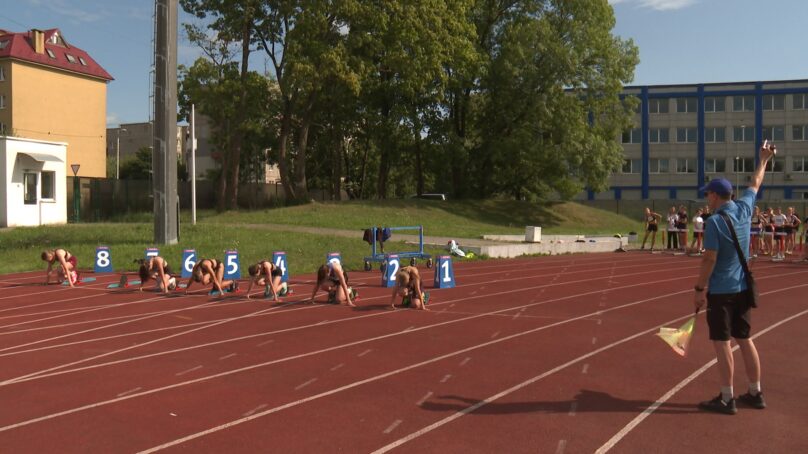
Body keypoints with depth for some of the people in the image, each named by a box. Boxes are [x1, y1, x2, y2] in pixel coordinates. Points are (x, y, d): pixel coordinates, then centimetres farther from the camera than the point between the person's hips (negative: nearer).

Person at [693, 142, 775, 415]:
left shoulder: (714, 222, -17)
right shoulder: (744, 209, 2)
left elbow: (709, 259, -19)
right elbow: (755, 184, 20)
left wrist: (699, 289, -12)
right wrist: (764, 160, 35)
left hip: (720, 291, -7)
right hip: (742, 288, 7)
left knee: (722, 343, -1)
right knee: (745, 340, 15)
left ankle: (727, 399, 4)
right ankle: (755, 394, 23)